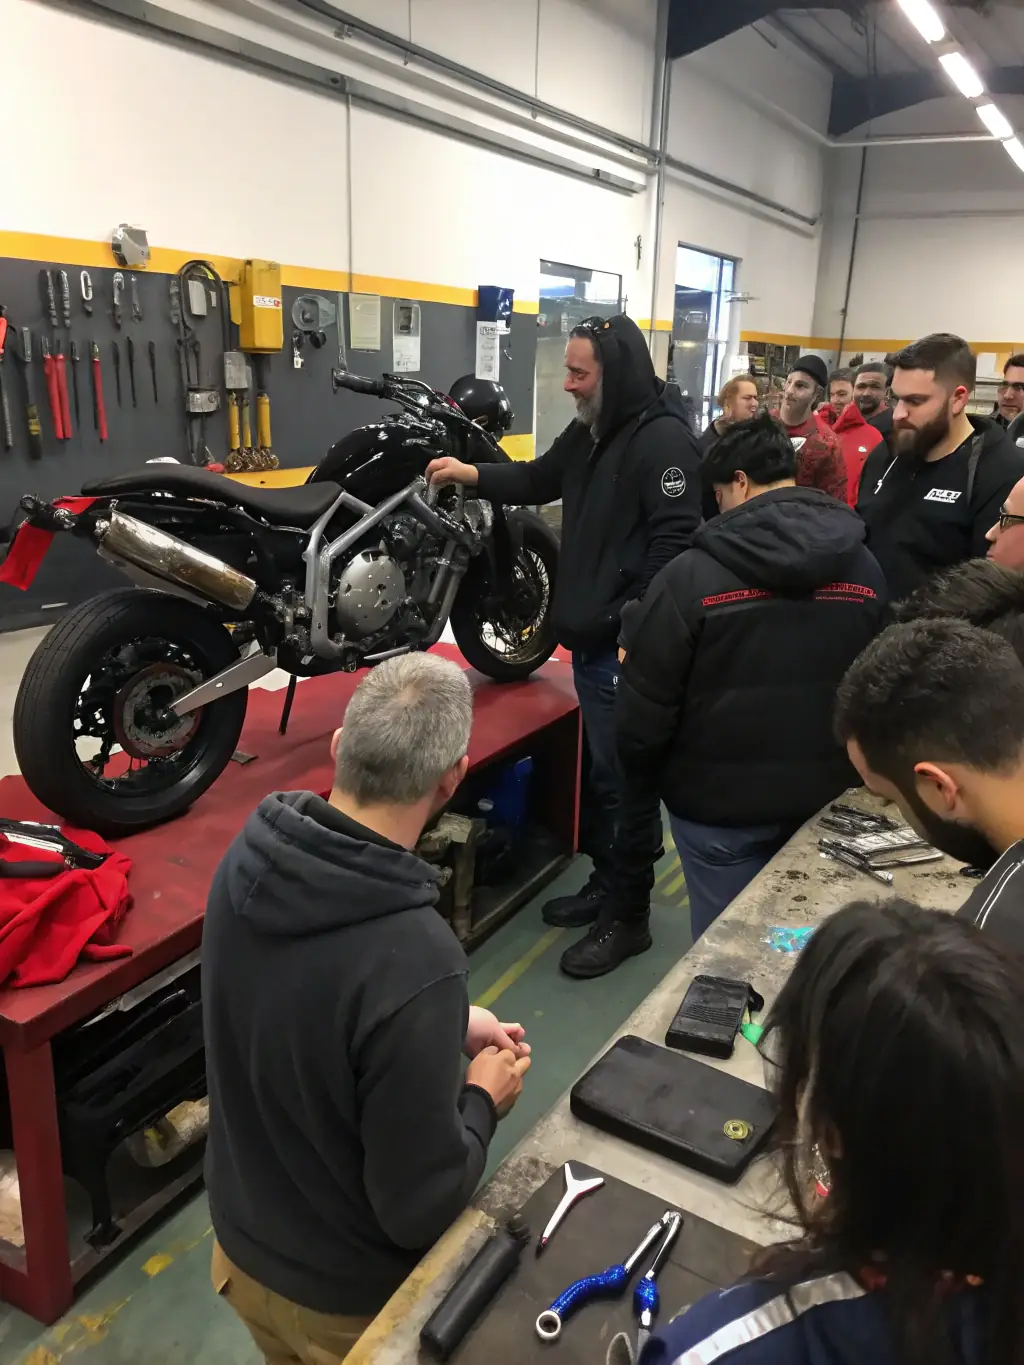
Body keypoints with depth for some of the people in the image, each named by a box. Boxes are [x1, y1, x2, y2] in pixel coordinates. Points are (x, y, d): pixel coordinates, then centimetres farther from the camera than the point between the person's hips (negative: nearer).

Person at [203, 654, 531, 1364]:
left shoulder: (248, 857, -16)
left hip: (243, 1242, 6)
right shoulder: (416, 959, -39)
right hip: (347, 1300, -5)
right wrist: (483, 1100, -9)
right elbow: (420, 1206, -26)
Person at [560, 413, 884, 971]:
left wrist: (641, 792, 2)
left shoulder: (693, 575, -17)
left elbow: (644, 710, -15)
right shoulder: (866, 570, -1)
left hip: (722, 802, -4)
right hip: (825, 798, 5)